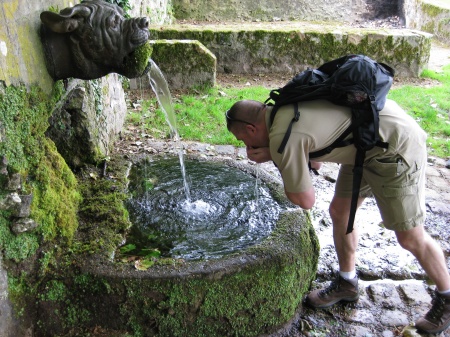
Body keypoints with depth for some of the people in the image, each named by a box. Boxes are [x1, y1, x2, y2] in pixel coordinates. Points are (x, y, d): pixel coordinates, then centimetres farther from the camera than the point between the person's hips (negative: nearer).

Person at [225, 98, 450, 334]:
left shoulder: (282, 137, -26)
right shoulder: (284, 109, 2)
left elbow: (306, 201, -15)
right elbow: (314, 162, 13)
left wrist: (274, 157, -5)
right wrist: (271, 155, -2)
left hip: (397, 146, -9)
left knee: (410, 237, 1)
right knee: (339, 212, 13)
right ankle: (347, 283, 32)